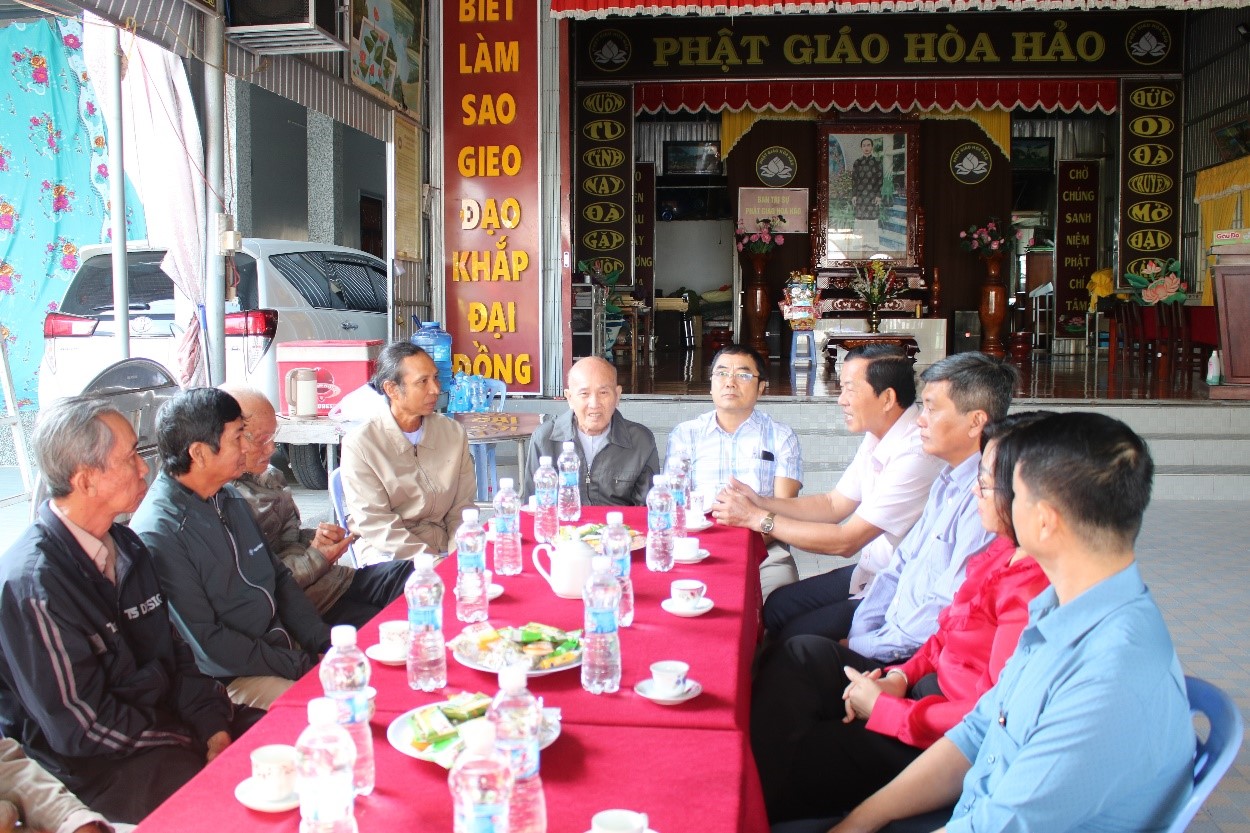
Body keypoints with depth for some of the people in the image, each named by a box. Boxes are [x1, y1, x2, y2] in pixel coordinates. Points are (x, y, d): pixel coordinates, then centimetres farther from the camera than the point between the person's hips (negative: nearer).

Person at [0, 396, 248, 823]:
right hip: (96, 767, -8)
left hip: (164, 716, 8)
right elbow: (80, 726, -19)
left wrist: (214, 728, -4)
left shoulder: (126, 546, 5)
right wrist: (194, 744, -13)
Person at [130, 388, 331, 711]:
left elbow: (279, 578, 14)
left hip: (280, 642, 8)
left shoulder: (230, 497, 9)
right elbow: (205, 644, -18)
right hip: (230, 677, -8)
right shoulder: (158, 532, -18)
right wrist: (299, 666, -16)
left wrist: (326, 644, 2)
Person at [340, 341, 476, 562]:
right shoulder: (359, 443, -7)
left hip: (444, 549, 5)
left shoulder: (453, 433, 6)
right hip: (388, 554, -4)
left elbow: (461, 507, 6)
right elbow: (375, 525, -10)